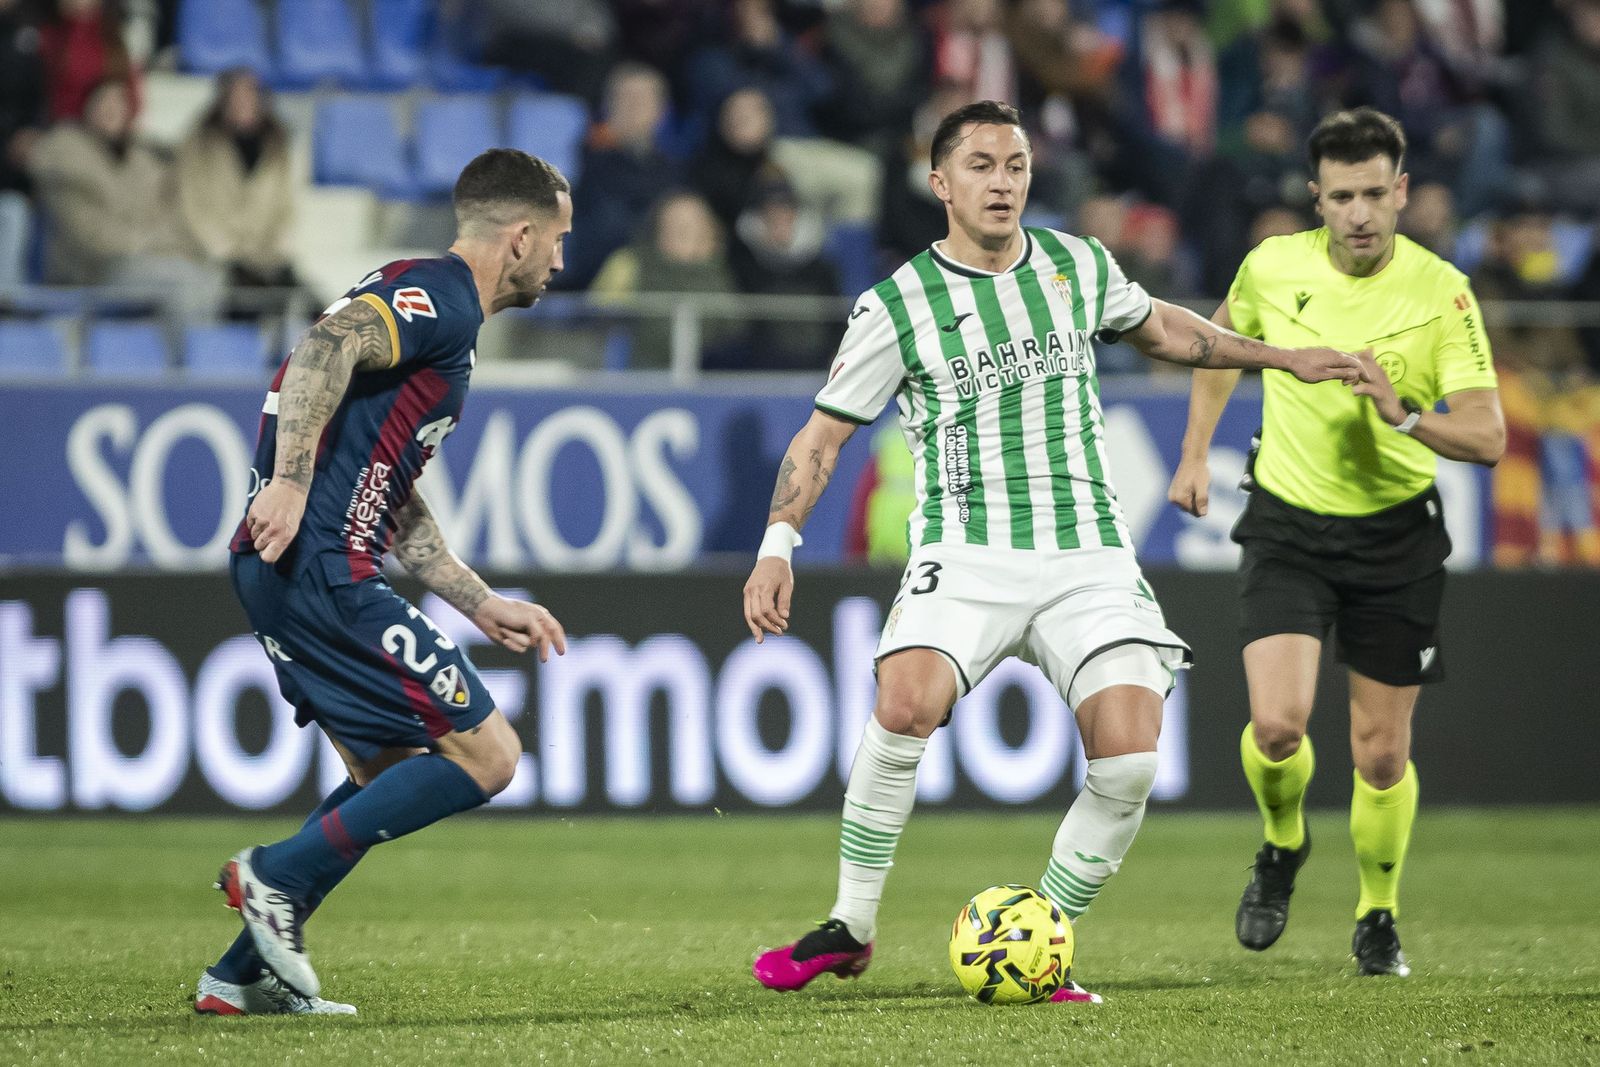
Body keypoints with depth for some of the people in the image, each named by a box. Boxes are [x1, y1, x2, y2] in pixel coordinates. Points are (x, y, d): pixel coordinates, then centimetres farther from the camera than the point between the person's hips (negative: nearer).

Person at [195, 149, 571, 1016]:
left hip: (279, 567, 10)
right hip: (319, 567, -10)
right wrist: (291, 481, -31)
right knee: (485, 755, -6)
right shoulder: (442, 299, -7)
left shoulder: (425, 304, 24)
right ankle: (278, 876, -5)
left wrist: (483, 607, 28)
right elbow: (325, 347, -26)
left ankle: (242, 975, 16)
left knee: (393, 779, 18)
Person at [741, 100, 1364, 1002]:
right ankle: (851, 929, -12)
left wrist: (1284, 359, 31)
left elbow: (1158, 328, 30)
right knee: (905, 708, -29)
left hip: (1090, 556, 3)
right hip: (965, 555, -3)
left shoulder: (1078, 266, 9)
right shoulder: (897, 307, -1)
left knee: (1130, 759, -16)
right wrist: (778, 547, -10)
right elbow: (822, 435, 3)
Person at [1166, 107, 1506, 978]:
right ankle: (1282, 847, 15)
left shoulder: (1442, 292, -14)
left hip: (1397, 535, 0)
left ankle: (1377, 917, 30)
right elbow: (1222, 339, 16)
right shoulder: (1273, 267, -8)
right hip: (1288, 522, 1)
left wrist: (1403, 415, -32)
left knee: (1381, 753, 5)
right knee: (1277, 723, -18)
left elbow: (1487, 438, -16)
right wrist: (1194, 454, 14)